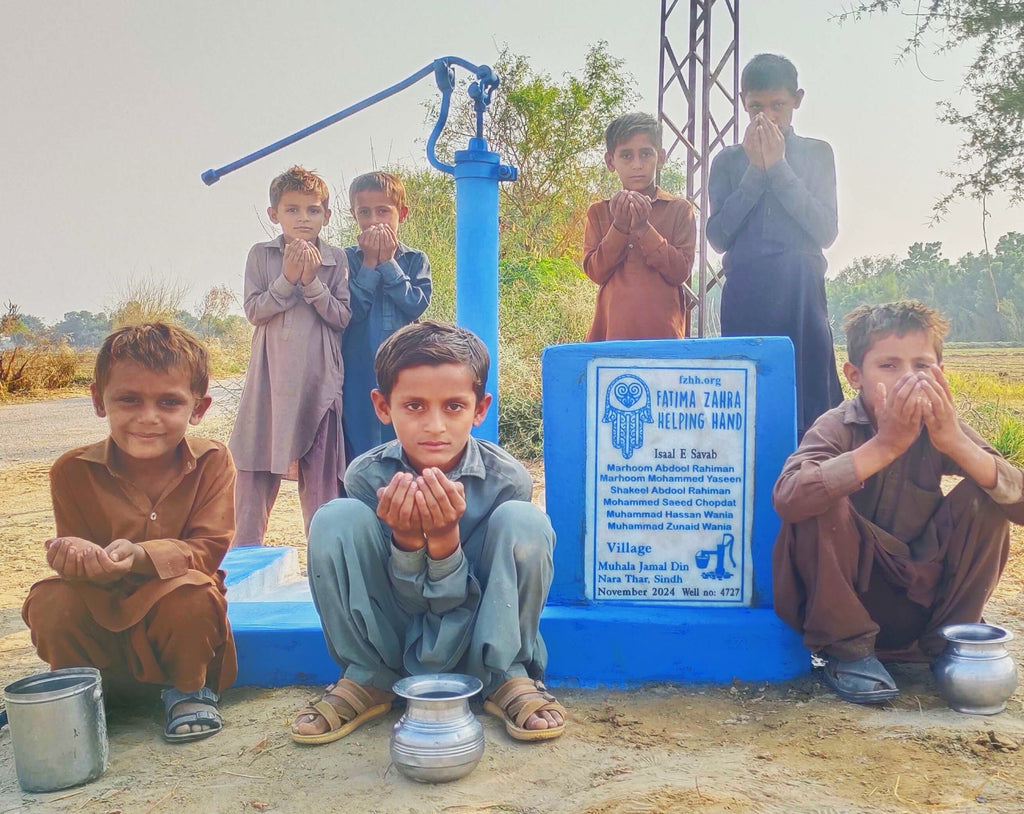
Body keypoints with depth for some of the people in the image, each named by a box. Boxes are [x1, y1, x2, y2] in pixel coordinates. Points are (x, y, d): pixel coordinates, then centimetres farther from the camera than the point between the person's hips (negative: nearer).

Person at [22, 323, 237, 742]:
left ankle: (190, 689, -1)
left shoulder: (211, 462, -13)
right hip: (101, 616, 2)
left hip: (177, 613, -2)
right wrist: (77, 557, -36)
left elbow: (208, 548, -18)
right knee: (51, 604, -28)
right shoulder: (73, 471, -10)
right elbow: (88, 566, -9)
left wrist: (139, 557, -38)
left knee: (190, 594, -34)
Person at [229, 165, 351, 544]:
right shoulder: (261, 255, 6)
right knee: (257, 469, 6)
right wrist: (287, 279, -13)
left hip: (320, 378, -1)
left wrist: (312, 282, -12)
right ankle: (244, 554, 19)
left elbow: (343, 317, -1)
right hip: (271, 374, 1)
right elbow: (253, 311, -2)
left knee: (321, 471, 5)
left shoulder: (337, 259, 4)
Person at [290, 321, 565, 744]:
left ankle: (507, 675, -8)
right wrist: (406, 540, -32)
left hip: (475, 638, -1)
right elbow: (409, 601, -12)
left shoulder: (506, 479, -20)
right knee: (337, 518, -24)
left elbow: (458, 607, -15)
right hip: (393, 640, 2)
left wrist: (444, 539, -34)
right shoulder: (367, 476, -17)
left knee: (523, 521, -28)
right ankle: (368, 678, -4)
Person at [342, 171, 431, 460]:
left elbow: (417, 305, -9)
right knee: (358, 444, 2)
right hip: (359, 373, -1)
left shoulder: (415, 260, 7)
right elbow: (351, 310, -10)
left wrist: (388, 262, -8)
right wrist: (370, 263, -10)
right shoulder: (347, 259, 3)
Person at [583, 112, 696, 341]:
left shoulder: (679, 208, 7)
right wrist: (619, 227, -9)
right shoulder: (599, 212, 12)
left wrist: (643, 228, -10)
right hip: (613, 329, 1)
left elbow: (681, 272, -3)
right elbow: (595, 272, 2)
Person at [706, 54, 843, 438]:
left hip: (801, 293, 0)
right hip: (745, 294, 1)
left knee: (809, 398, -4)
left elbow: (826, 231, -1)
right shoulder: (728, 160, 11)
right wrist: (755, 171, -4)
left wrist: (778, 167, -4)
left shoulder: (817, 154, 10)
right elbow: (718, 236, 1)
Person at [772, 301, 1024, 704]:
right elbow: (788, 497, -39)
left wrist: (956, 443, -31)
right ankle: (846, 649, -12)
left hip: (917, 593, 4)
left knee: (982, 498, -14)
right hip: (840, 594, -3)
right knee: (824, 504, -31)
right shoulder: (837, 427, -18)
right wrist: (884, 445, -41)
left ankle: (947, 640, 2)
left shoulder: (941, 428, -6)